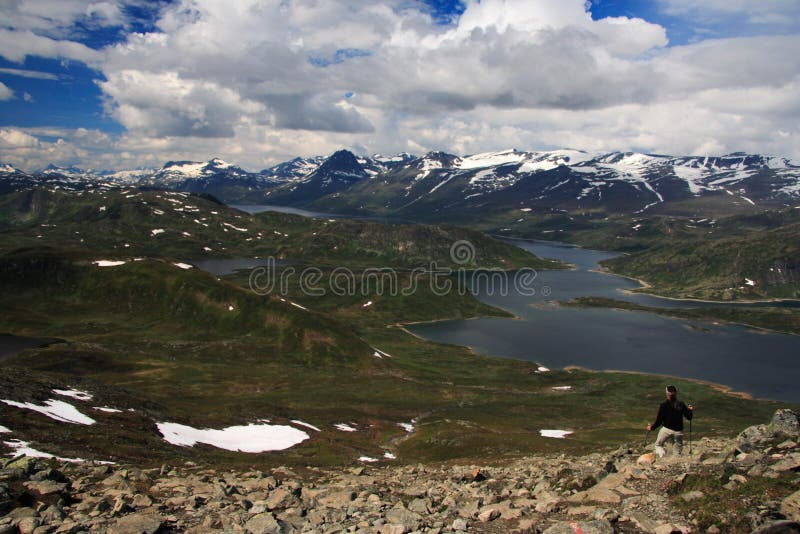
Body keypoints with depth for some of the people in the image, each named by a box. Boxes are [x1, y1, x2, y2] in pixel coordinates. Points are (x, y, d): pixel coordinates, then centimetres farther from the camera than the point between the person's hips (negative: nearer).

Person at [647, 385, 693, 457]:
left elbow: (659, 420, -7)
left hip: (666, 430, -2)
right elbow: (689, 417, 4)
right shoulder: (681, 404, -1)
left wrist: (652, 427, 8)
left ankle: (661, 453, -15)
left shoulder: (664, 405, -8)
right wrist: (691, 410, 23)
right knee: (677, 453, 13)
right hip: (678, 431, 2)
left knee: (658, 445, 15)